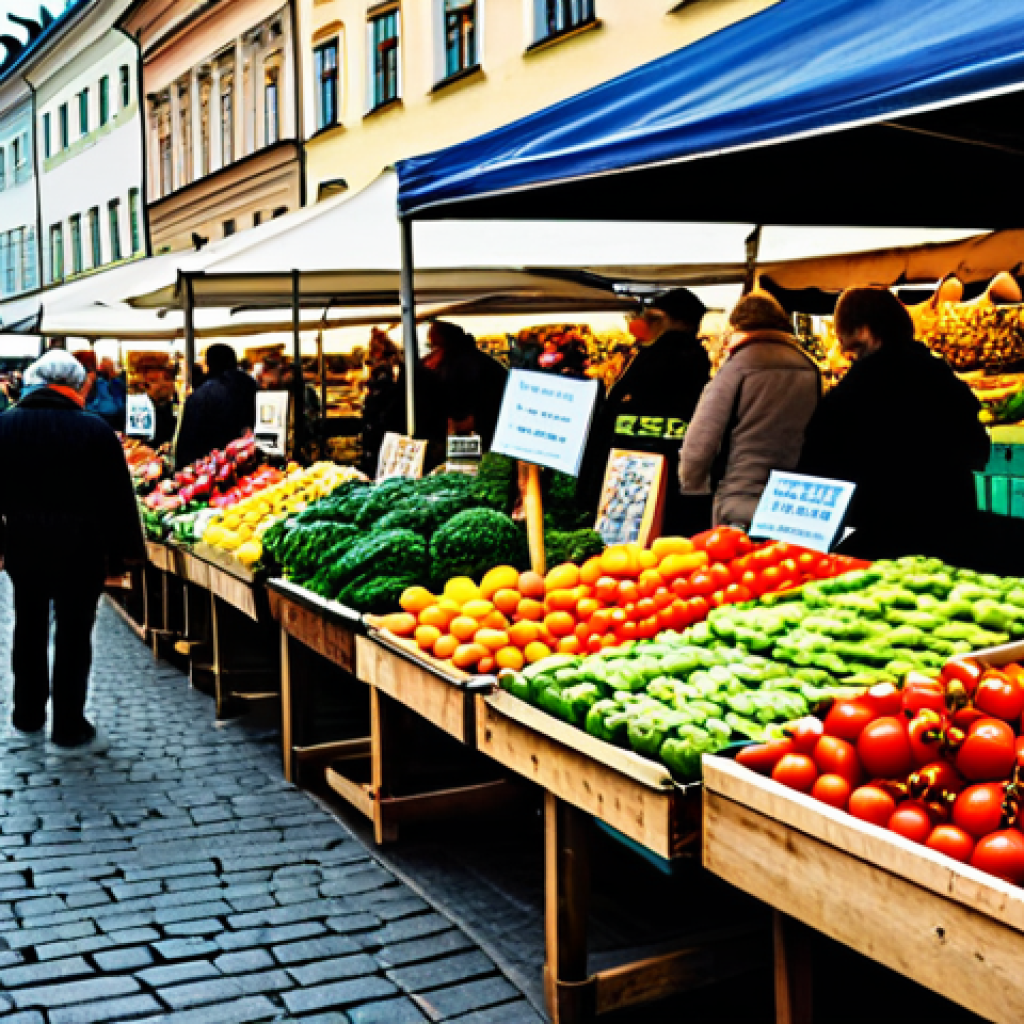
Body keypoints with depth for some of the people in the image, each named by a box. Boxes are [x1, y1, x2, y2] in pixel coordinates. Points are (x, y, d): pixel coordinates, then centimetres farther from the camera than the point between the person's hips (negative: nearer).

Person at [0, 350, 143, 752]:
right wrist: (120, 551, -2)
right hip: (80, 548, -3)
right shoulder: (95, 430, -12)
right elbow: (118, 497, -10)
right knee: (74, 635, 5)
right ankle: (69, 729, 10)